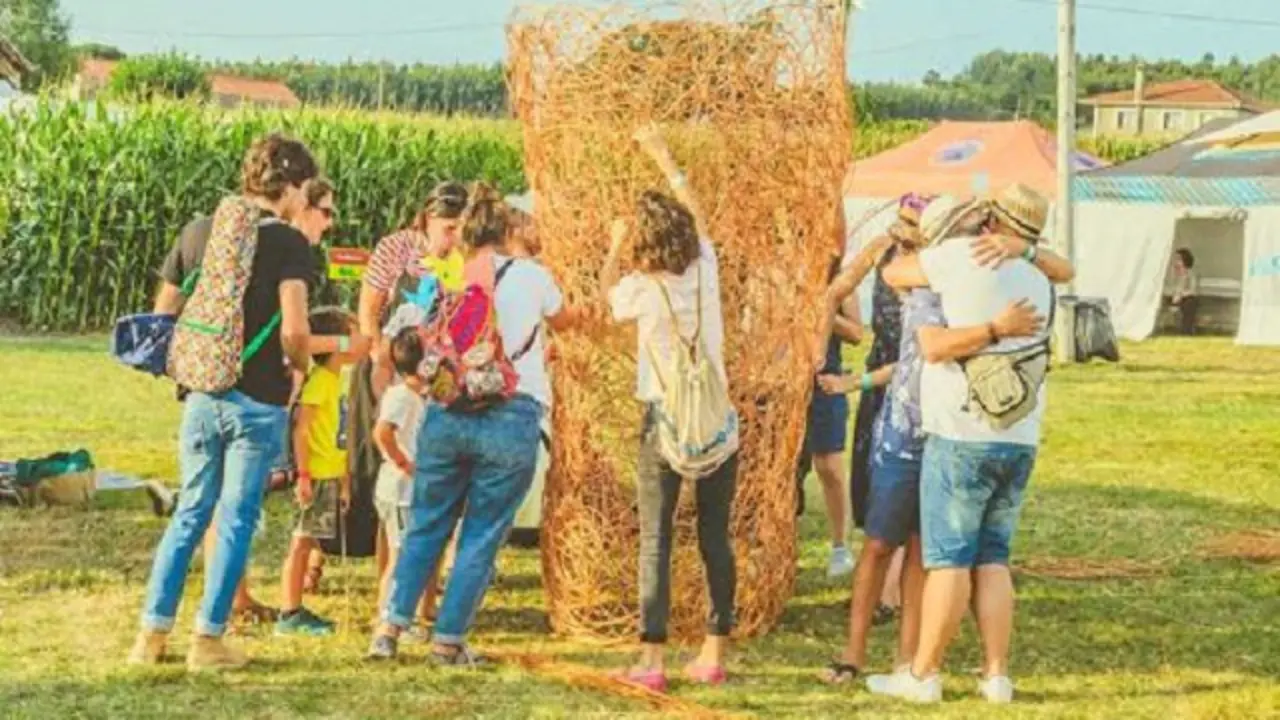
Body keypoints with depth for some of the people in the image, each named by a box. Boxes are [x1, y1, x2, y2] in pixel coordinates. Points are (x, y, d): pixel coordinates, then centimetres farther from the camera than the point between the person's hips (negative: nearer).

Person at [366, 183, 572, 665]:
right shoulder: (531, 277, 4)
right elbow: (564, 322, 24)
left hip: (446, 414, 2)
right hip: (512, 418, -2)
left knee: (426, 526, 15)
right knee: (482, 535, 7)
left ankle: (391, 627, 10)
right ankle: (449, 640, 8)